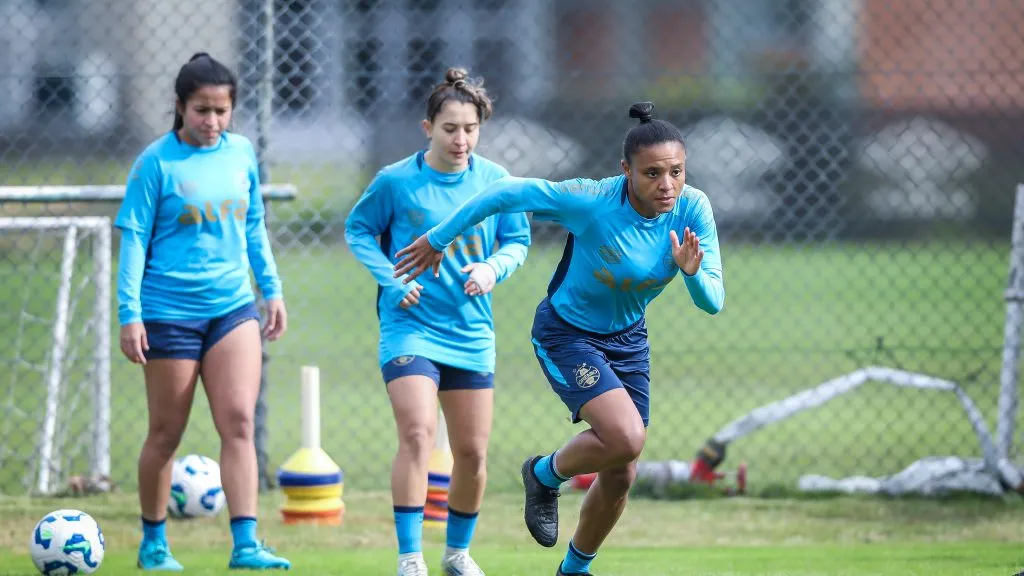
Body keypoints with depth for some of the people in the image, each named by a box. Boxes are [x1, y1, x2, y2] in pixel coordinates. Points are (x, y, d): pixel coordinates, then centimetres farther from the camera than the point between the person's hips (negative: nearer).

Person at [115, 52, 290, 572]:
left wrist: (272, 290, 14)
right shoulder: (157, 162, -8)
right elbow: (133, 237, -8)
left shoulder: (242, 154, 5)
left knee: (239, 421, -9)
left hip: (232, 307, 3)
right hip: (169, 310, -3)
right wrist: (129, 314, -13)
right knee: (166, 433, 6)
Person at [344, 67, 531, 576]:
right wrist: (391, 280, -9)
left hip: (472, 333, 4)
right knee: (417, 433, -21)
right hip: (410, 326, -4)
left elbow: (517, 241, 9)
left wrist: (492, 269, -12)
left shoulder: (495, 181, -1)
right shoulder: (396, 181, -8)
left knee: (472, 452, 8)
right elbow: (357, 230, 5)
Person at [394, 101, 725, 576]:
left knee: (620, 476, 9)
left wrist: (693, 273, -40)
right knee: (627, 438, -26)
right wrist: (439, 238, -11)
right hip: (567, 335, -5)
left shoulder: (693, 210, -18)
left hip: (627, 340, 5)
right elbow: (507, 193, -19)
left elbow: (712, 302, -17)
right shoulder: (592, 202, -30)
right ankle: (546, 474, 6)